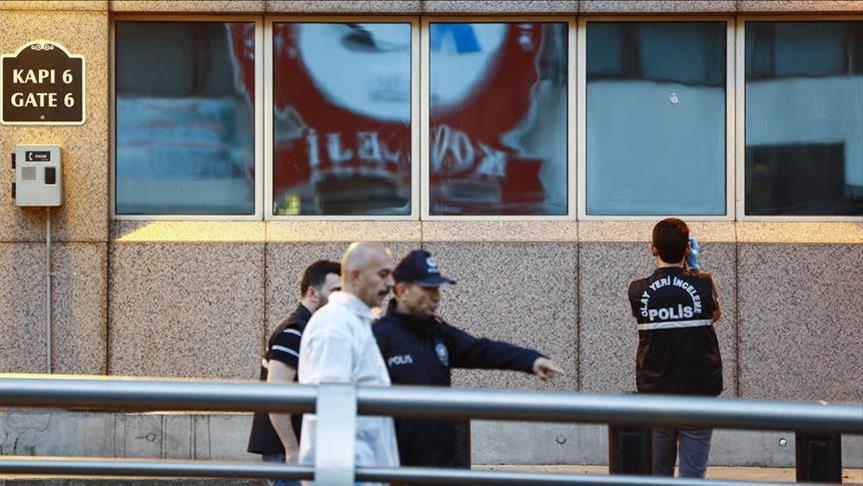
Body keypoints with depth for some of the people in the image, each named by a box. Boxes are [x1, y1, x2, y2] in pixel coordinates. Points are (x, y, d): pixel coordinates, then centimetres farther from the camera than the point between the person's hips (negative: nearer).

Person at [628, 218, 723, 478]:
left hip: (654, 392, 2)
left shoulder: (638, 291, -5)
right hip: (698, 392, -2)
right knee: (693, 474, -1)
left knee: (659, 472, 14)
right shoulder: (703, 284, -9)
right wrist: (694, 268, 21)